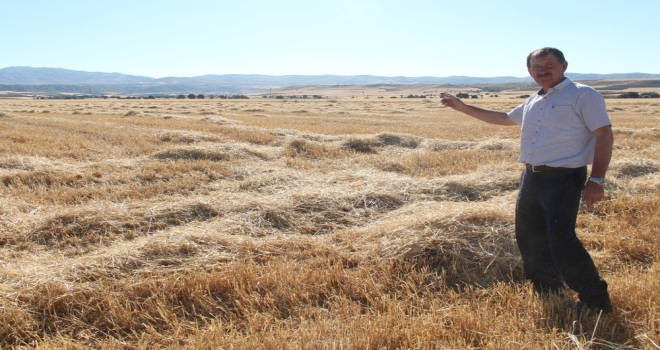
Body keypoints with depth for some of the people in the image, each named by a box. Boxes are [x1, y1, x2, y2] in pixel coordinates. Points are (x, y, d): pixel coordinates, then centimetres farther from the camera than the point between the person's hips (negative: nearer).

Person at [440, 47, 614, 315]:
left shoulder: (582, 96, -6)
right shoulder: (533, 102, 17)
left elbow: (604, 135, -10)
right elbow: (504, 118, 32)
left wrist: (596, 180, -18)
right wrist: (463, 107, 30)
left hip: (564, 179, -8)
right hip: (531, 178, 9)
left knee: (562, 241, -14)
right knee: (528, 237, 15)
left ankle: (596, 300, 3)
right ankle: (548, 291, 33)